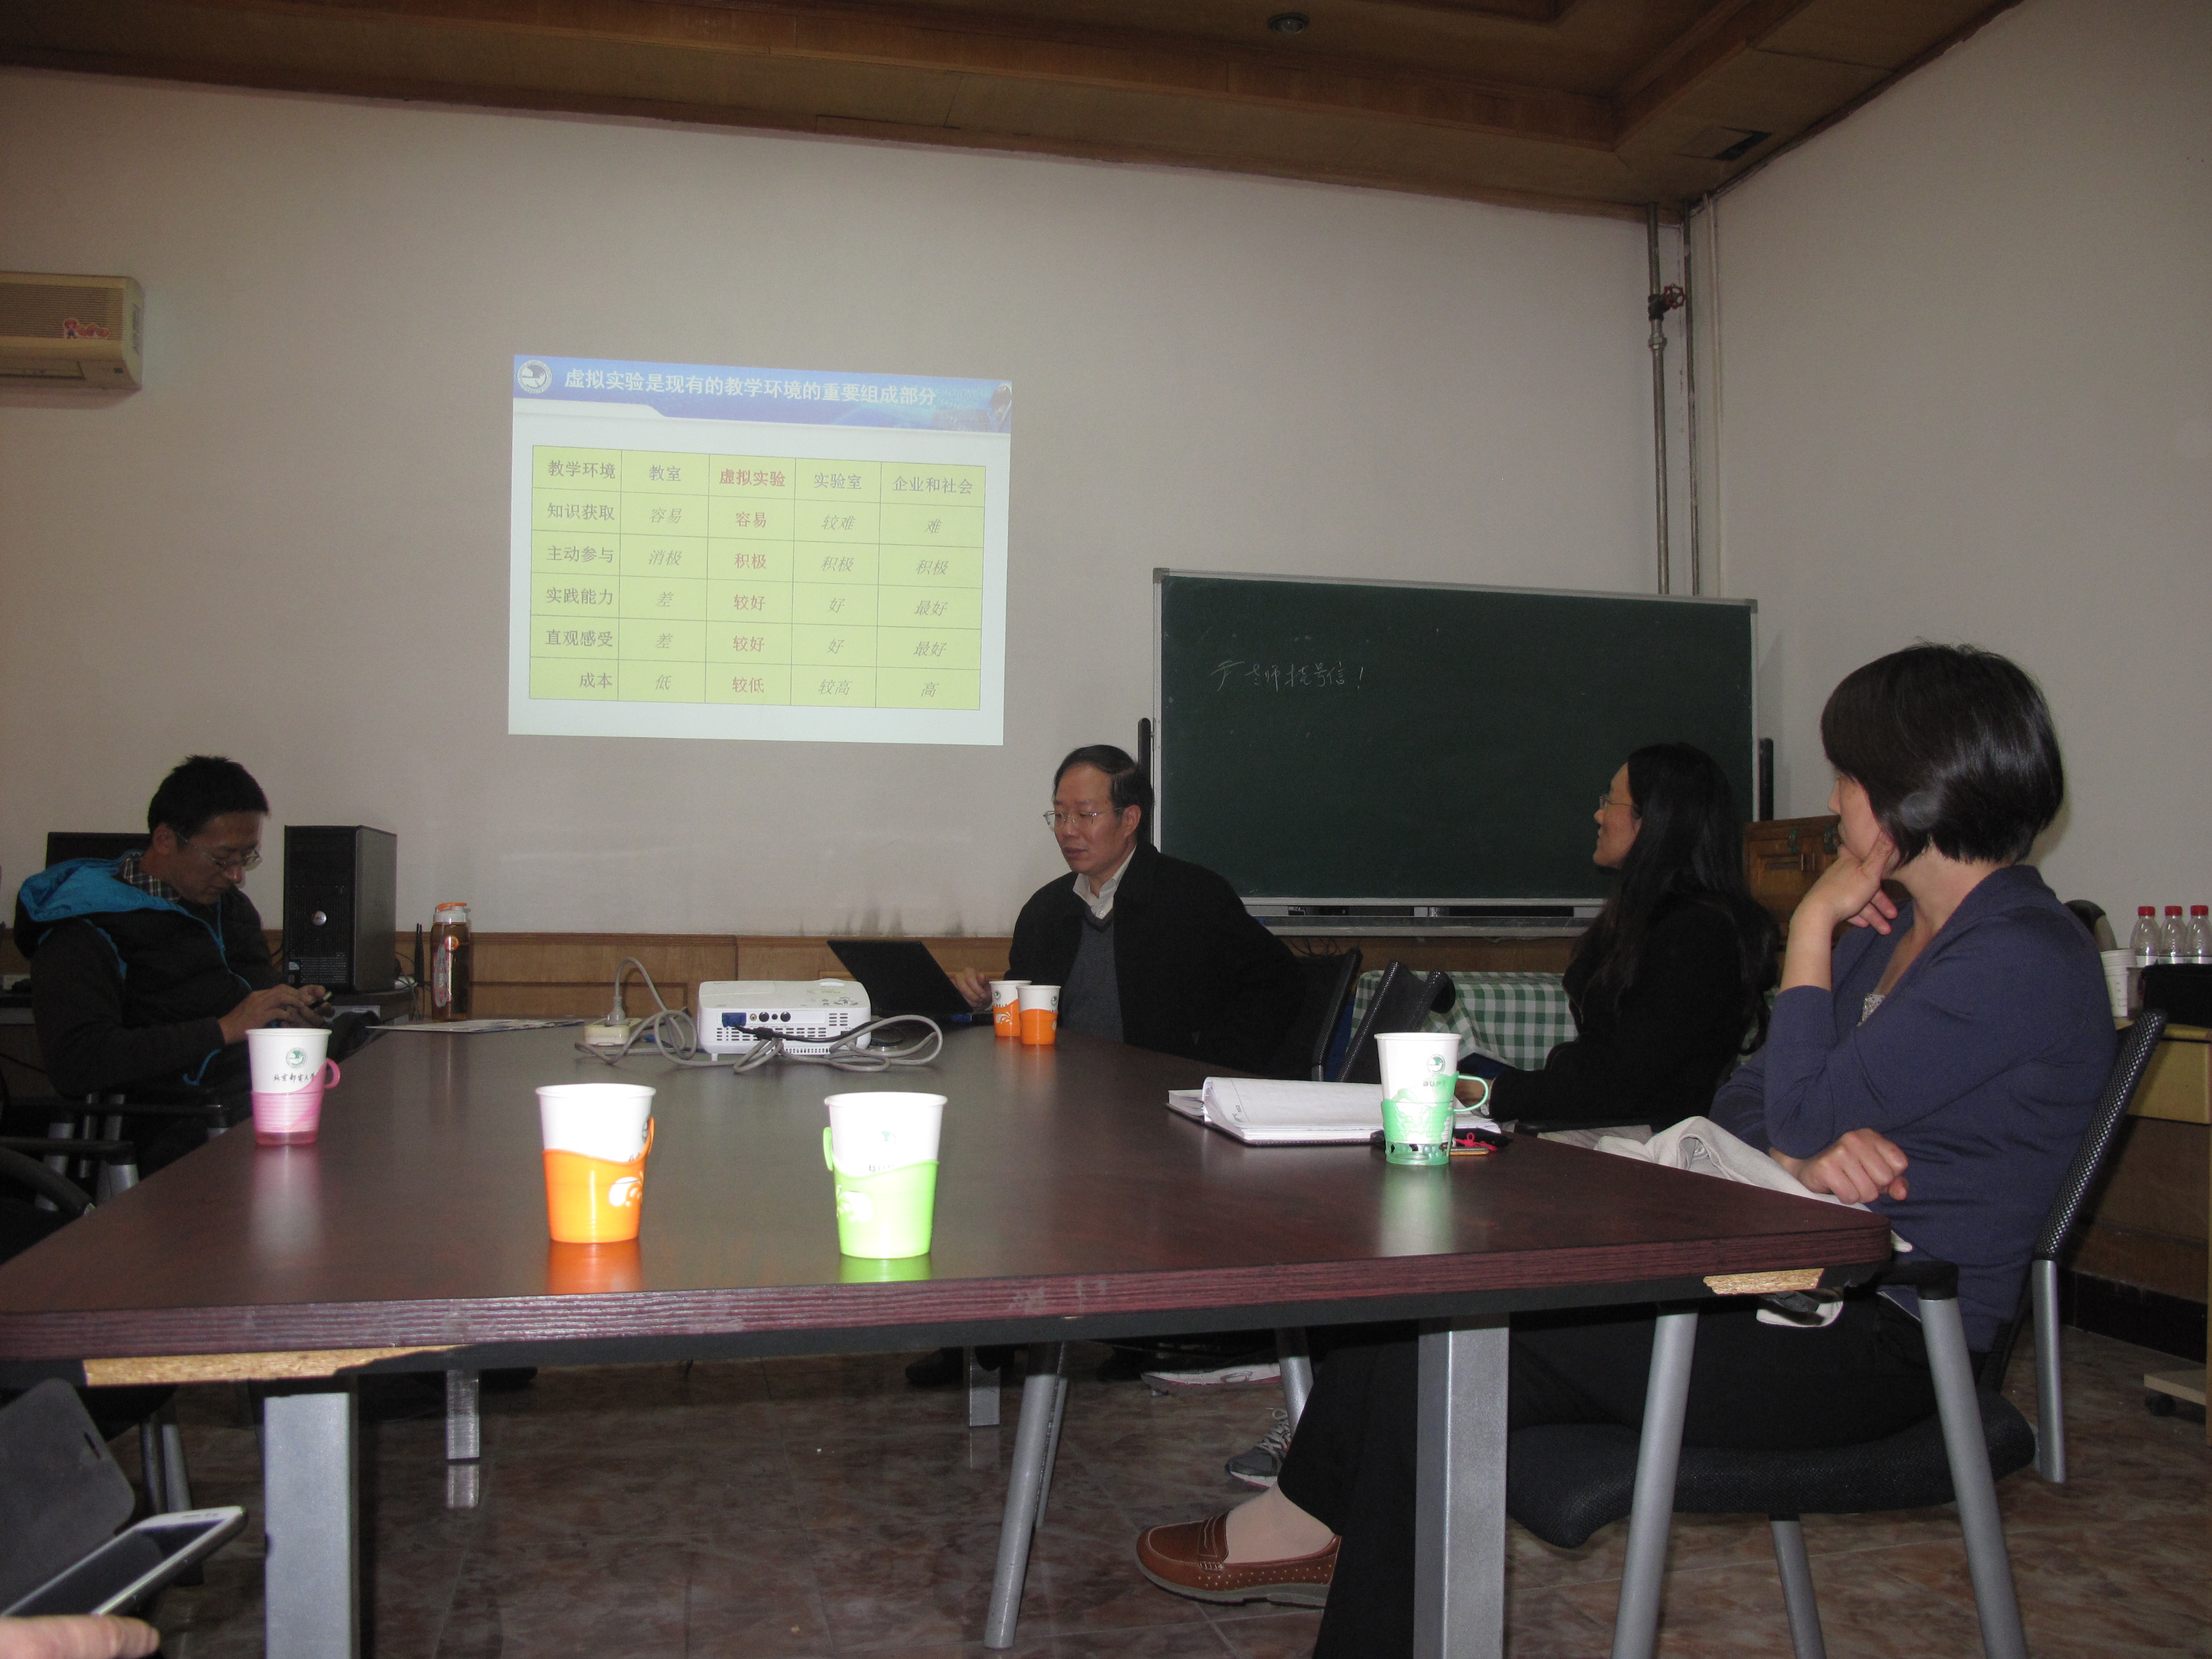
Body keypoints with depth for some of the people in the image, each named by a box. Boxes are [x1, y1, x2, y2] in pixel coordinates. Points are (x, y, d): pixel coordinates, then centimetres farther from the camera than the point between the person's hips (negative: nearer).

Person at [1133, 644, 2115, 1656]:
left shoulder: (2020, 963, -16)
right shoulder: (1892, 929, 14)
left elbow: (1806, 1116, -20)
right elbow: (1742, 1105, 10)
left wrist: (1811, 929, -9)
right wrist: (1802, 1154, -15)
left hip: (1882, 1344, -8)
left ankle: (1319, 1518, 3)